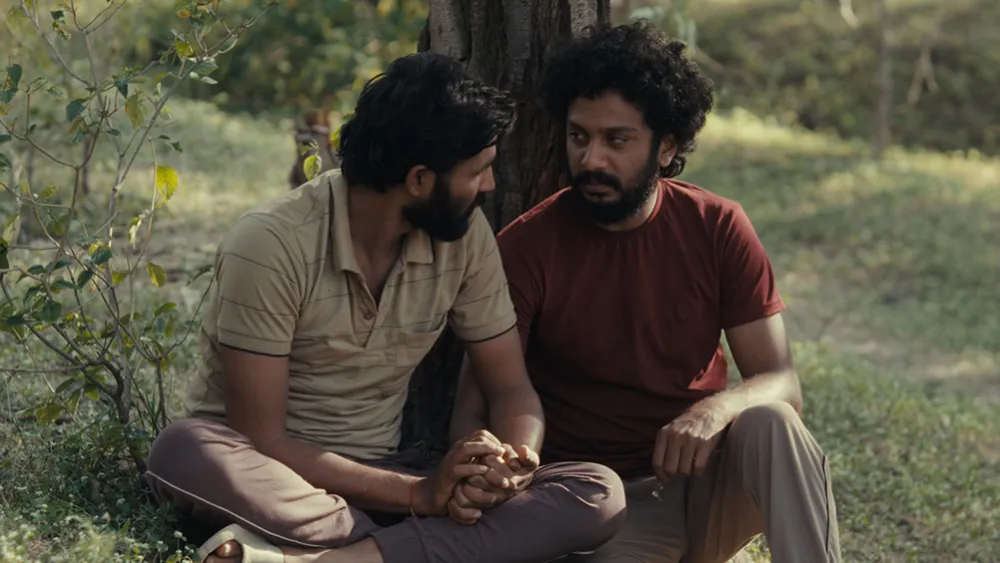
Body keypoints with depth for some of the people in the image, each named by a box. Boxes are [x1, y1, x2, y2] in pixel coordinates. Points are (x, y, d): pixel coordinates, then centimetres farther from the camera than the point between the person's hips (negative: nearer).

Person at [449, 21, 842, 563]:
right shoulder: (525, 247, -10)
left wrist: (716, 410, -31)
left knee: (769, 423, -30)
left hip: (706, 477, 2)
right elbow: (474, 404, -11)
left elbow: (781, 384, -6)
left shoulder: (718, 228, -4)